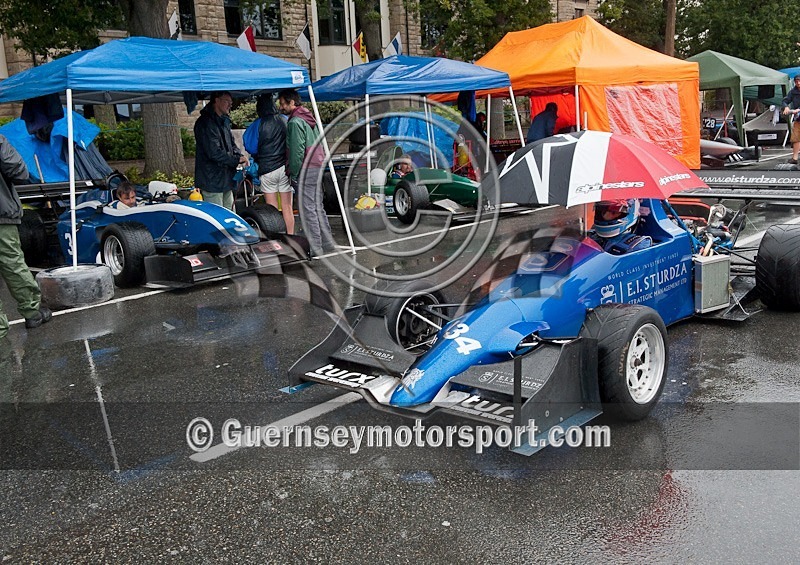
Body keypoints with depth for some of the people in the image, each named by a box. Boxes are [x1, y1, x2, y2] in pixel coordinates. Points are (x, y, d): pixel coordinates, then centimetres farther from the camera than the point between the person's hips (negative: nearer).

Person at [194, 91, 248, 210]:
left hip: (226, 178, 10)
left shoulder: (224, 121, 15)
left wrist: (240, 155, -2)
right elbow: (214, 153, -23)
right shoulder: (206, 122, -17)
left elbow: (231, 144, 20)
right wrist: (237, 160, -17)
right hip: (212, 180, -10)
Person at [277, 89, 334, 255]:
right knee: (318, 207, 15)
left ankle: (315, 249, -4)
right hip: (318, 167, 9)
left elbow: (297, 151, -17)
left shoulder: (295, 122, -13)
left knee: (308, 210, -6)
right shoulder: (308, 119, 17)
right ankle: (328, 243, 20)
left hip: (306, 170, -9)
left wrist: (293, 174, -11)